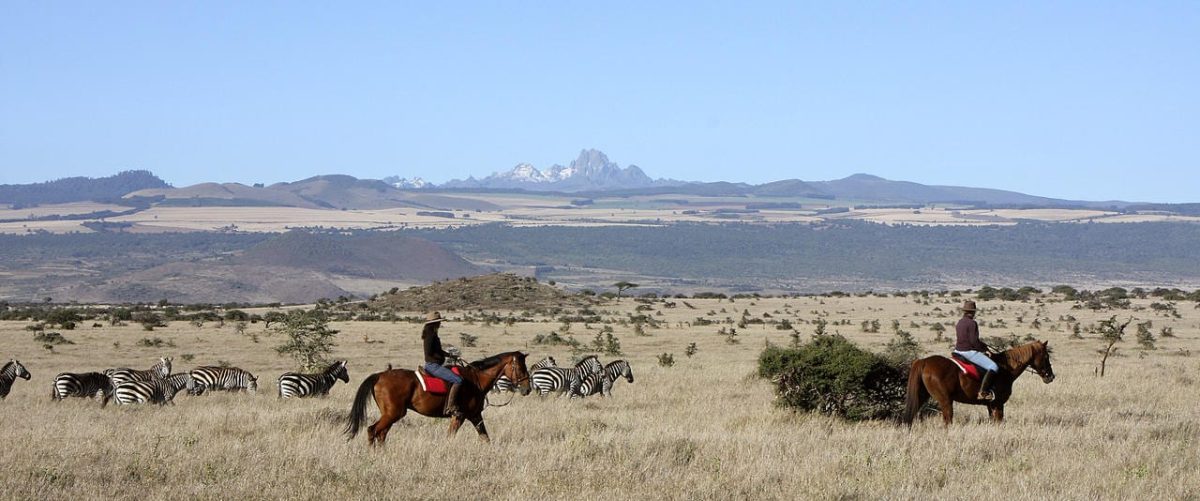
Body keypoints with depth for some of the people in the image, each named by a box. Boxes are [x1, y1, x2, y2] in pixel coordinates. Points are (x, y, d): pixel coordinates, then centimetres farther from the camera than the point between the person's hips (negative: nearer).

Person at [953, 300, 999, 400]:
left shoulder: (960, 322, 12)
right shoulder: (972, 323, -15)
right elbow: (974, 341, -21)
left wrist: (984, 345, 21)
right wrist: (983, 349, -5)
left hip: (959, 351, 9)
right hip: (970, 352, -9)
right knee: (993, 367, -12)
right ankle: (983, 392, -21)